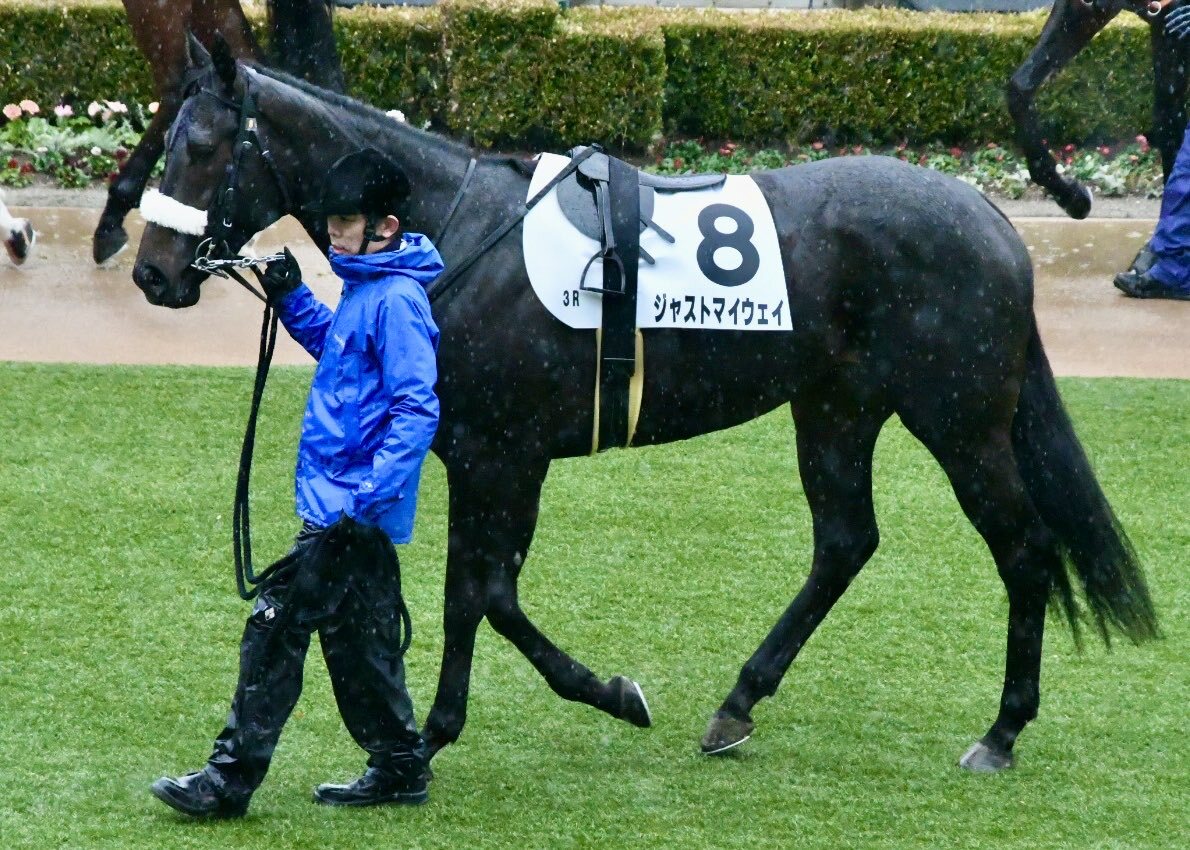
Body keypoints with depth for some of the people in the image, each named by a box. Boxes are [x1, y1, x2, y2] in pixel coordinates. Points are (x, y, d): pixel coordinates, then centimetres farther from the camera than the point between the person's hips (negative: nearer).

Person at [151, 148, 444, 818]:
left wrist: (364, 499, -28)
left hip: (347, 507, -10)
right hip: (340, 504, 10)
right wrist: (293, 299, 16)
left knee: (276, 627, -8)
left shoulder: (396, 302, -18)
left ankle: (230, 781, -4)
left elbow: (416, 412, -24)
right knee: (356, 639, 15)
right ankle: (399, 768, 23)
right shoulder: (366, 291, 12)